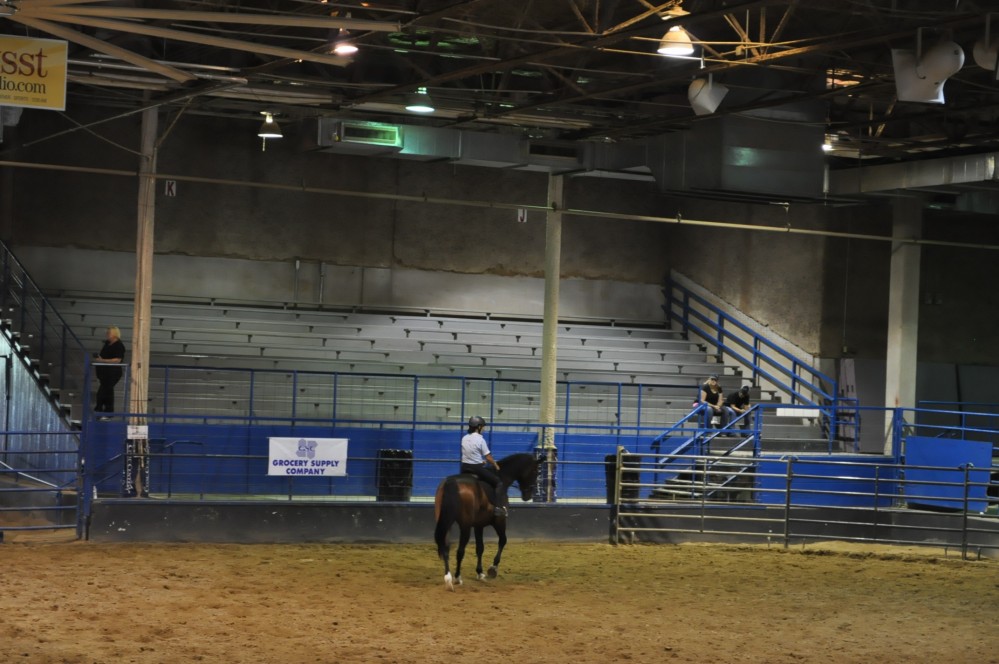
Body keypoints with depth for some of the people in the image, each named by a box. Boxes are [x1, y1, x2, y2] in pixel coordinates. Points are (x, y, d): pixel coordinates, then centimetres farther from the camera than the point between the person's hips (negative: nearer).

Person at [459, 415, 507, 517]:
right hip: (476, 468, -6)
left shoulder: (464, 439, 4)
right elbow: (488, 457, -11)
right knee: (499, 482, 2)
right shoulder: (480, 439, -14)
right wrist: (496, 466, 6)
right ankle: (499, 506, -12)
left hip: (465, 468, 6)